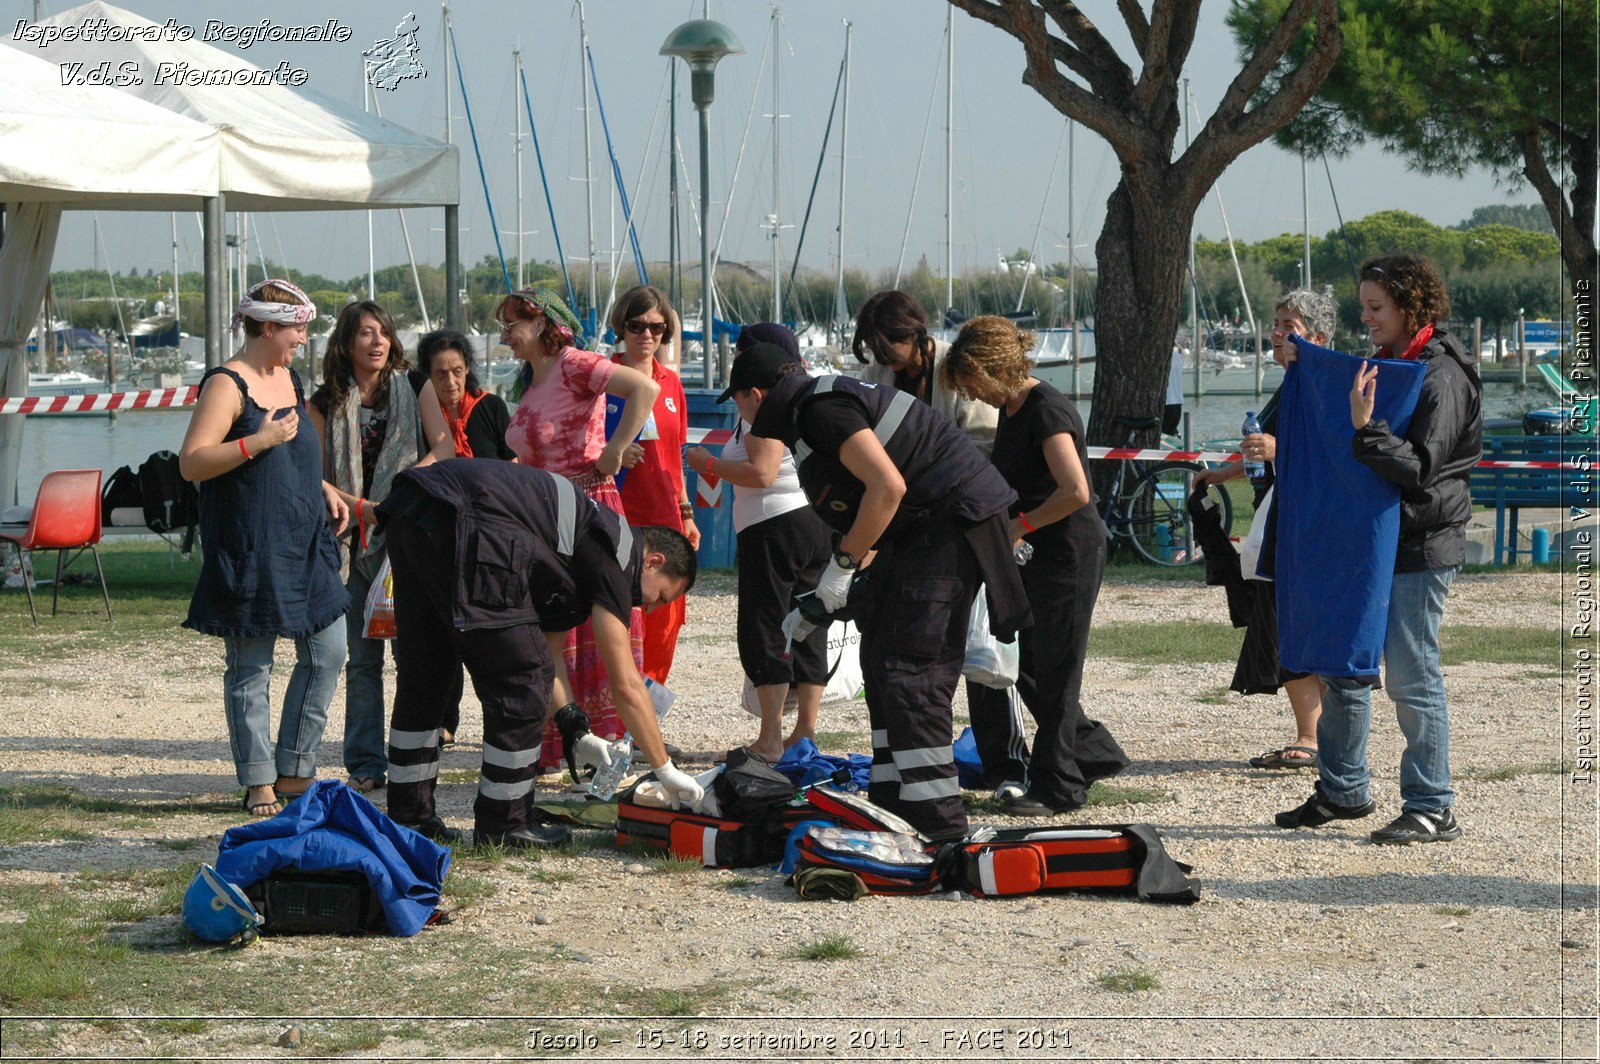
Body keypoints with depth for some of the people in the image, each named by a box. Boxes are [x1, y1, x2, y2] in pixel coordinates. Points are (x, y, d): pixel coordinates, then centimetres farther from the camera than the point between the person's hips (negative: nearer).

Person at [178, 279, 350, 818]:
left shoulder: (289, 379, 16)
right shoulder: (227, 385, -10)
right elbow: (191, 463, -18)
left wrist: (324, 490, 14)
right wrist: (258, 442, -24)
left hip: (303, 542, 8)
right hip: (249, 547, -8)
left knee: (327, 652, 5)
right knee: (251, 665, -2)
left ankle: (294, 772, 14)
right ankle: (259, 783, 5)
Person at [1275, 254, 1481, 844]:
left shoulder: (1442, 378, -15)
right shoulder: (1385, 364, 14)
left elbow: (1419, 469, -23)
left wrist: (1364, 427, -33)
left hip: (1420, 548, -9)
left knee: (1411, 675, -6)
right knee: (1343, 667, 13)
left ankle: (1431, 809, 1)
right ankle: (1342, 791, 24)